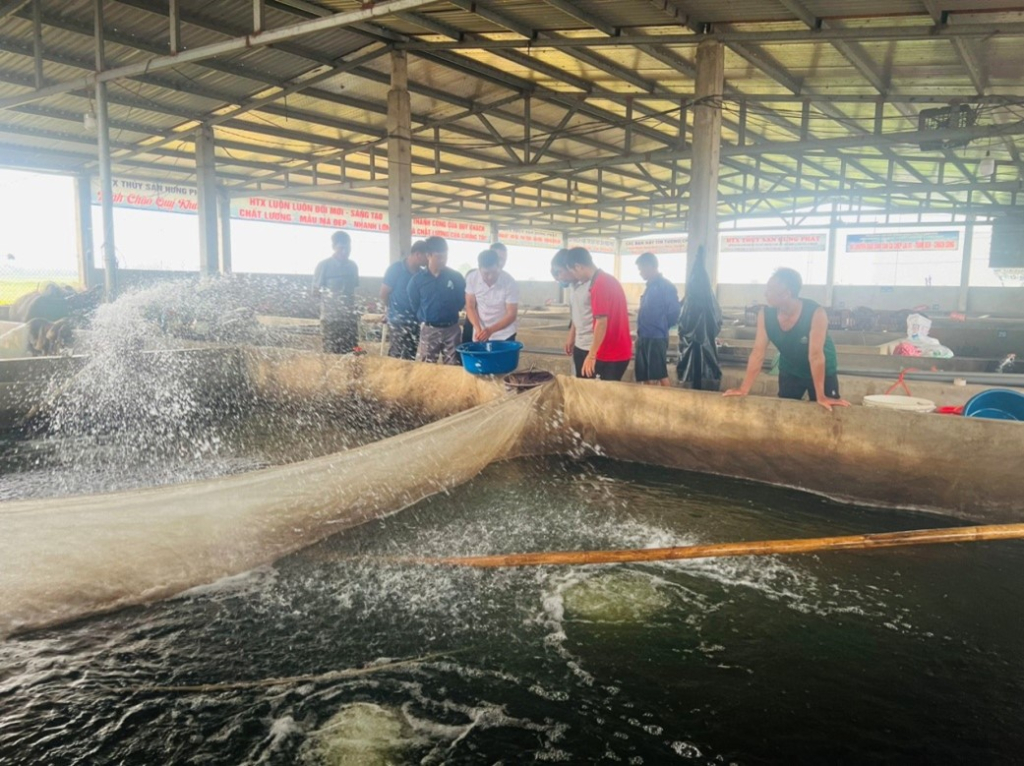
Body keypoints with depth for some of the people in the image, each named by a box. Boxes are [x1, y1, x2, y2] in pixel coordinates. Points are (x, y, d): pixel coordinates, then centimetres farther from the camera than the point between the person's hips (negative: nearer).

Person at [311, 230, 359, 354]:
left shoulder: (352, 266, 9)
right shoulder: (324, 265, -5)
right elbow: (315, 292, -1)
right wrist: (329, 296, -13)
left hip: (350, 317, 5)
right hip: (331, 318, -4)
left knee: (351, 352, 4)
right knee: (332, 353, -4)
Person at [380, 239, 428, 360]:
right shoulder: (396, 269, -9)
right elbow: (384, 294, -2)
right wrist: (395, 309, 8)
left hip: (415, 321, 5)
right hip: (398, 320, -5)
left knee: (411, 356, 8)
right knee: (396, 354, -3)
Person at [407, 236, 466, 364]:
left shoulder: (456, 277, -2)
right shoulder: (417, 279, -3)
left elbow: (462, 301, 8)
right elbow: (414, 305, 7)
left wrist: (449, 313, 5)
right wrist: (426, 317, 8)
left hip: (451, 329, 1)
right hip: (429, 330, -1)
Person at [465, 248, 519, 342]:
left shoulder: (510, 283, -19)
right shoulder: (472, 278, -11)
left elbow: (512, 314, -16)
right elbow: (470, 307, -4)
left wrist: (491, 330, -30)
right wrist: (478, 328, -20)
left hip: (504, 336, -2)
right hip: (481, 335, 2)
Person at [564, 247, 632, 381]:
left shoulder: (599, 285, -19)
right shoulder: (609, 279, 12)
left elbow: (602, 322, -24)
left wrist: (591, 355, -23)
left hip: (610, 354, -9)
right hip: (620, 350, 9)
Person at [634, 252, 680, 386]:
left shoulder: (666, 286, -9)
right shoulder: (650, 286, 17)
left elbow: (674, 312, -11)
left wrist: (661, 326, 2)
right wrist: (640, 332, 12)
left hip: (656, 338, -9)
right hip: (644, 338, 9)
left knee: (660, 376, -7)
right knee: (645, 378, 10)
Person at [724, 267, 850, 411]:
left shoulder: (816, 313, -30)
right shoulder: (765, 314, -19)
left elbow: (815, 355, -33)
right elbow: (758, 353, -18)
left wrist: (821, 397, -34)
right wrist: (744, 389, -24)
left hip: (822, 373, -3)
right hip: (789, 372, 3)